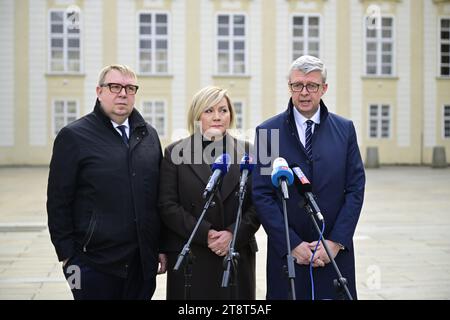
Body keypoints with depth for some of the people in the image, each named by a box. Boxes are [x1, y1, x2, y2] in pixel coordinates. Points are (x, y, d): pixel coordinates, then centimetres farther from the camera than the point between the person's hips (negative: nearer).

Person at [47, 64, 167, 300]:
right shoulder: (73, 136, -4)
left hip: (143, 261, 4)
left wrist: (162, 246, 9)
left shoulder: (149, 135, 11)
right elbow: (58, 201, -5)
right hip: (95, 263, -4)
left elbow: (159, 196, 12)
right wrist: (67, 256, -8)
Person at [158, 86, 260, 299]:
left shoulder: (246, 151, 10)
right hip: (189, 258, -2)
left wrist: (233, 233, -10)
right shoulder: (175, 153, 5)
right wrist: (206, 234, -12)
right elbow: (168, 206, -3)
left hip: (238, 254, 2)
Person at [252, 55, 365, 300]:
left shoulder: (345, 129, 5)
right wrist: (292, 244, -10)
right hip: (286, 251, -1)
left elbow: (356, 189, 2)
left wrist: (336, 241, -7)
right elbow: (262, 195, -4)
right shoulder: (268, 131, -1)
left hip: (335, 251, 1)